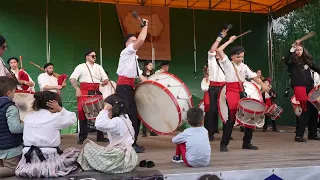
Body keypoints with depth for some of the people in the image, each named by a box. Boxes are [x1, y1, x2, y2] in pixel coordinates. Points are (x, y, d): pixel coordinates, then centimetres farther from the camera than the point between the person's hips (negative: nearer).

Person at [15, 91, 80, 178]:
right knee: (75, 151, 18)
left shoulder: (28, 117, 8)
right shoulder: (55, 117, -8)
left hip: (28, 162, 6)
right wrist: (60, 109, 4)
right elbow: (73, 118, 7)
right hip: (49, 161, -5)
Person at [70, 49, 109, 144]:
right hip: (84, 92, -4)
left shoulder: (99, 67, 18)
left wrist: (104, 82, -7)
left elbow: (106, 79, 16)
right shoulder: (81, 67, 7)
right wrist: (77, 89, -17)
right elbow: (72, 78, -3)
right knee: (82, 111, -13)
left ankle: (100, 136, 14)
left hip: (96, 92, 4)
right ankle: (82, 137, -3)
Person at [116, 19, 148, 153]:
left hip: (130, 88, 10)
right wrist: (145, 26, -4)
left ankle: (132, 143, 20)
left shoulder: (134, 57, 24)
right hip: (124, 87, -10)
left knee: (135, 115, 11)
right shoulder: (126, 52, -3)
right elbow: (141, 40, -17)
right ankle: (129, 144, -7)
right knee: (129, 116, -11)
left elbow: (140, 75, 23)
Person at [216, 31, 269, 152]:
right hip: (231, 92, -5)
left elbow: (253, 76, 2)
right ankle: (224, 144, 3)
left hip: (241, 92, 5)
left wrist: (263, 84, -14)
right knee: (231, 117, -8)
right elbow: (219, 50, -13)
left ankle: (247, 142, 18)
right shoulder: (227, 64, -1)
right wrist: (229, 41, -4)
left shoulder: (244, 67, 12)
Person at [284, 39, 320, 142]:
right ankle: (299, 135, -7)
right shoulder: (293, 61, 1)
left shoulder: (307, 60, 16)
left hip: (310, 87, 6)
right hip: (299, 87, -6)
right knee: (306, 110, -12)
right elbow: (286, 61, -21)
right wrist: (291, 50, -26)